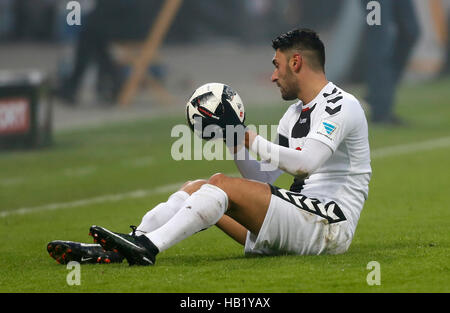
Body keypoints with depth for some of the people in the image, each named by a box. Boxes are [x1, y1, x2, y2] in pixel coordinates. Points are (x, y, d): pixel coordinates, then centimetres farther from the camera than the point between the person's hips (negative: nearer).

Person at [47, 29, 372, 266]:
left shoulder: (341, 105, -7)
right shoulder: (295, 114, 23)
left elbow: (305, 162, -23)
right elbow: (262, 178, 20)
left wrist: (245, 136, -19)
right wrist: (235, 143, 4)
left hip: (329, 227, -9)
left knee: (222, 184, -23)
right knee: (196, 188, 1)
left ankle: (147, 247, -34)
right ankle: (113, 250, -16)